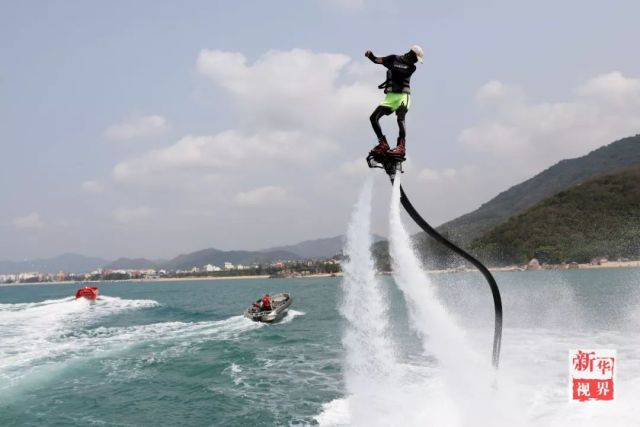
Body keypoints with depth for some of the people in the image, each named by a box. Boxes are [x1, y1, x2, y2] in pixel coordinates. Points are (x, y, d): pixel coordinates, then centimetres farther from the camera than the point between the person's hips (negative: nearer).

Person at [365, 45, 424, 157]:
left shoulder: (412, 67, 8)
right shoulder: (394, 58, 9)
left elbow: (401, 72, -12)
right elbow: (377, 60, -1)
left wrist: (389, 65, -21)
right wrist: (370, 55, -21)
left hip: (403, 95, -2)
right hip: (391, 95, 2)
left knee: (400, 119, -23)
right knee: (373, 117, -4)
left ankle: (401, 147, -30)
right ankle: (383, 144, 3)